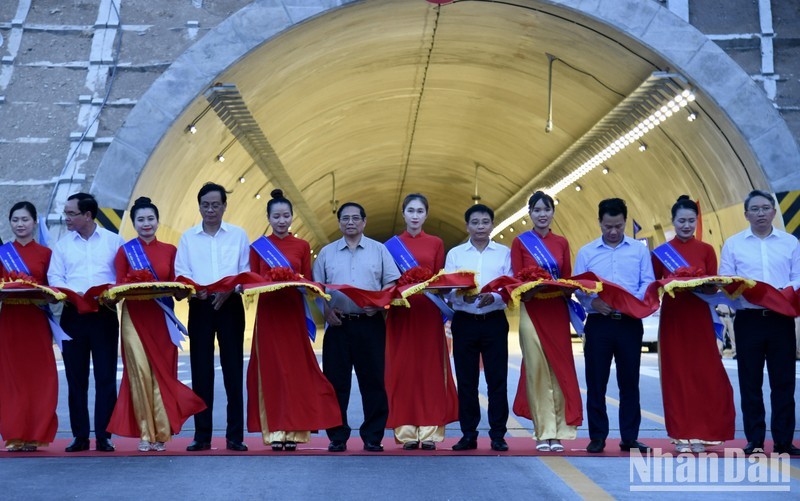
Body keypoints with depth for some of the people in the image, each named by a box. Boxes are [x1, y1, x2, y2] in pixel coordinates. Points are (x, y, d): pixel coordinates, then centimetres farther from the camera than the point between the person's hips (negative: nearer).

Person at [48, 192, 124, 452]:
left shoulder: (113, 241, 7)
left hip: (105, 314, -2)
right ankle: (80, 436, 9)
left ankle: (104, 436, 2)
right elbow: (54, 277, 6)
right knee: (76, 377, 3)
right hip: (73, 314, 2)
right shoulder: (63, 244, 12)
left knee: (106, 376, -3)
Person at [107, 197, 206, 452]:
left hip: (161, 318, 1)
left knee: (162, 373, -2)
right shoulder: (125, 251, 8)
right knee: (140, 372, -10)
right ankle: (145, 433, -4)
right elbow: (119, 285, 2)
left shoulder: (169, 251, 11)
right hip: (135, 317, -1)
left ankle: (161, 432, 5)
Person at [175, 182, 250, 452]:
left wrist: (230, 289, -13)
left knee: (233, 369, -2)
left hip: (230, 305, -1)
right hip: (200, 306, 1)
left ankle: (235, 435, 1)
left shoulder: (238, 235, 9)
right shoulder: (188, 237, 11)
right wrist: (194, 289, -15)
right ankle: (202, 435, 6)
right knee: (201, 371, 1)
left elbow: (246, 273, 5)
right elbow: (180, 274, 5)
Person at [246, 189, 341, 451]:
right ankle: (275, 430, 2)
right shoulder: (258, 247, 6)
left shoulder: (302, 246, 8)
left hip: (293, 313, 1)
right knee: (271, 369, -1)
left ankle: (294, 429, 4)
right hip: (268, 313, 0)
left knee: (296, 369, -1)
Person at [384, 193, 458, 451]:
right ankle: (406, 431, 1)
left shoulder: (436, 243, 10)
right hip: (401, 313, 0)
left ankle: (429, 431, 1)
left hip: (428, 313, 0)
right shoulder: (392, 245, 8)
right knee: (402, 370, -2)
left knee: (430, 370, -2)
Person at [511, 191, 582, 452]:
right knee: (537, 370, -5)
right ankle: (543, 432, 1)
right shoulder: (520, 242, 4)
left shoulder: (561, 243, 12)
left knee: (559, 370, 0)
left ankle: (557, 432, 6)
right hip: (532, 311, -2)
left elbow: (568, 278, 10)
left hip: (557, 311, 2)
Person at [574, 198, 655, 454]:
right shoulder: (586, 252, 9)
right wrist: (594, 302, -17)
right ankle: (597, 437, 9)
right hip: (598, 323, 0)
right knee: (596, 382, 2)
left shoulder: (639, 250, 9)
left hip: (630, 323, 0)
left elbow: (648, 284, 2)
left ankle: (630, 437, 11)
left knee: (629, 382, 4)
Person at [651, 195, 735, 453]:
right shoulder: (661, 252, 5)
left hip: (699, 319, 0)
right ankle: (681, 435, 6)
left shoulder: (706, 250, 6)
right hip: (672, 318, 0)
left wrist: (700, 285, -17)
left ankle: (700, 434, 5)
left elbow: (714, 287, 3)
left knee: (704, 375, -3)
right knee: (675, 376, 0)